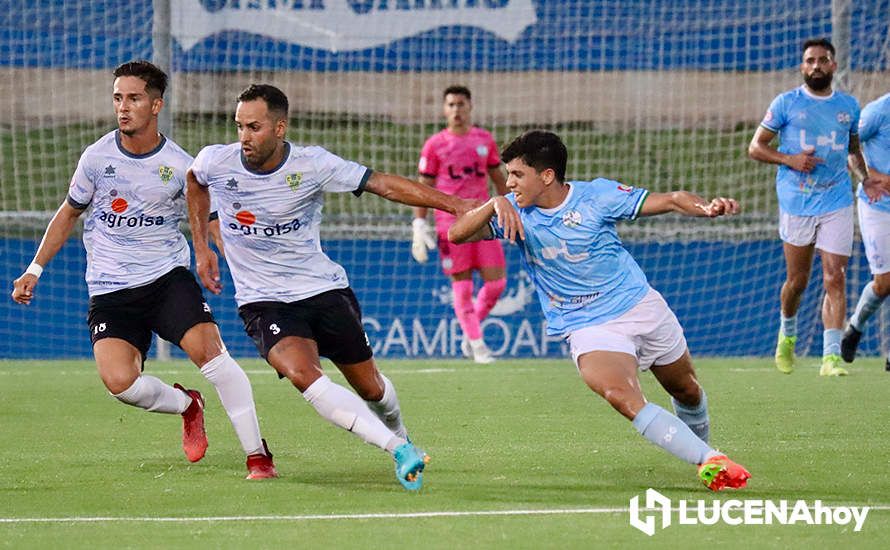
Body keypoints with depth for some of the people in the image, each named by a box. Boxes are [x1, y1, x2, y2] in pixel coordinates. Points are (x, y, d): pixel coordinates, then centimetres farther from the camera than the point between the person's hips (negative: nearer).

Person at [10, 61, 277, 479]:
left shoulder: (180, 166, -4)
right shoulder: (98, 156, 1)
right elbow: (69, 212, 17)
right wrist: (35, 269, 17)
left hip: (168, 276, -1)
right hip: (110, 291, 1)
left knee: (208, 351, -24)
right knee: (119, 381, -21)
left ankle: (257, 454, -13)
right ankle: (186, 405, 12)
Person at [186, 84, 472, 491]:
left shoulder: (312, 165, -14)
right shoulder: (215, 163, -9)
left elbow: (381, 183, -11)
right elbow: (194, 182, 17)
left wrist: (453, 203, -17)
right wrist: (201, 247, 13)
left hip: (324, 290, 1)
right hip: (263, 302, -1)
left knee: (369, 386, 10)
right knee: (302, 374, -29)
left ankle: (400, 438, 45)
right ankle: (400, 454, -32)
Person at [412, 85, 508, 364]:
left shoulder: (485, 140, 10)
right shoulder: (435, 145, 2)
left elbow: (498, 179, 19)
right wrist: (419, 226, -2)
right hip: (450, 223, -3)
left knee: (496, 282, -3)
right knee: (462, 285, -3)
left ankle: (470, 333, 19)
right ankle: (475, 342, 7)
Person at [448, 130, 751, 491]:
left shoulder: (597, 195, -12)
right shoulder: (514, 212, -7)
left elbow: (671, 201, -10)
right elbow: (457, 234, -18)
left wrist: (707, 208, -31)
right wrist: (495, 204, -33)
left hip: (641, 306, 1)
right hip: (588, 329, -1)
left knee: (686, 391, 17)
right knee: (620, 395, -29)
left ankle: (703, 445, 49)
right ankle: (710, 462, -28)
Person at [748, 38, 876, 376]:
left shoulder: (849, 106, 9)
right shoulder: (786, 103, 0)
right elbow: (755, 147, 2)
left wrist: (866, 178, 4)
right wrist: (790, 159, -14)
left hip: (837, 202, 1)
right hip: (796, 203, -1)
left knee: (835, 278, -10)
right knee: (797, 281, 7)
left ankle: (831, 356, -11)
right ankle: (787, 333, 35)